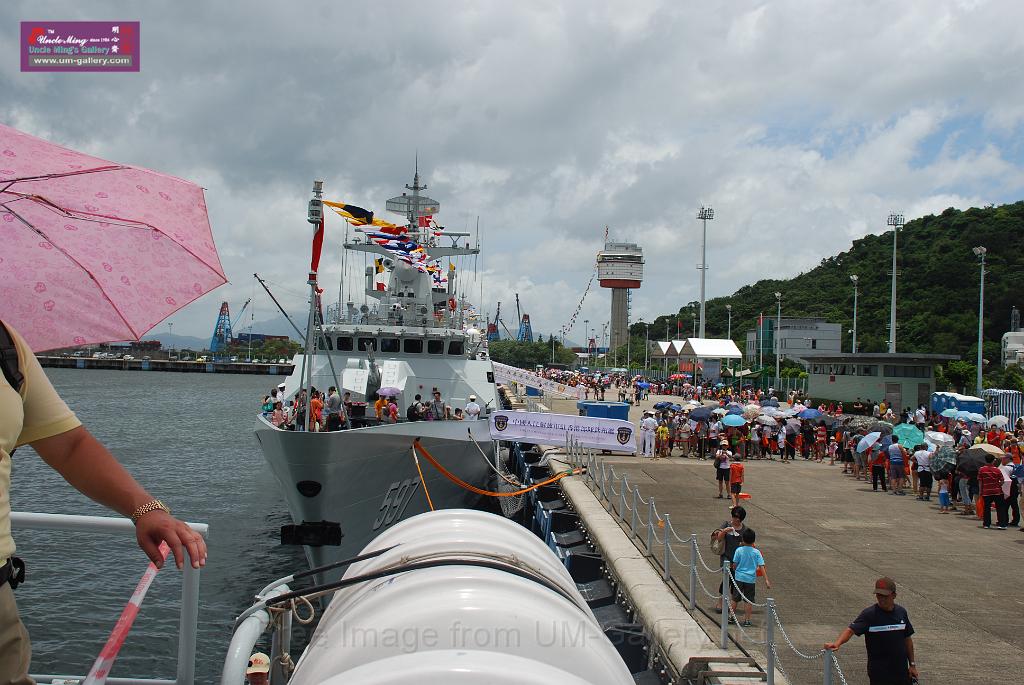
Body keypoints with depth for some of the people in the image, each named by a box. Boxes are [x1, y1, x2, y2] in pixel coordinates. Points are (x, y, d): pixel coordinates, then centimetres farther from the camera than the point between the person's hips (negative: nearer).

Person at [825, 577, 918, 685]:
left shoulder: (902, 612, 3)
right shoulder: (869, 614, -12)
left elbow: (907, 639, 13)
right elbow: (851, 629, -25)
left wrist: (912, 664, 13)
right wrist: (837, 643, -43)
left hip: (902, 671, 5)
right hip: (879, 673, -5)